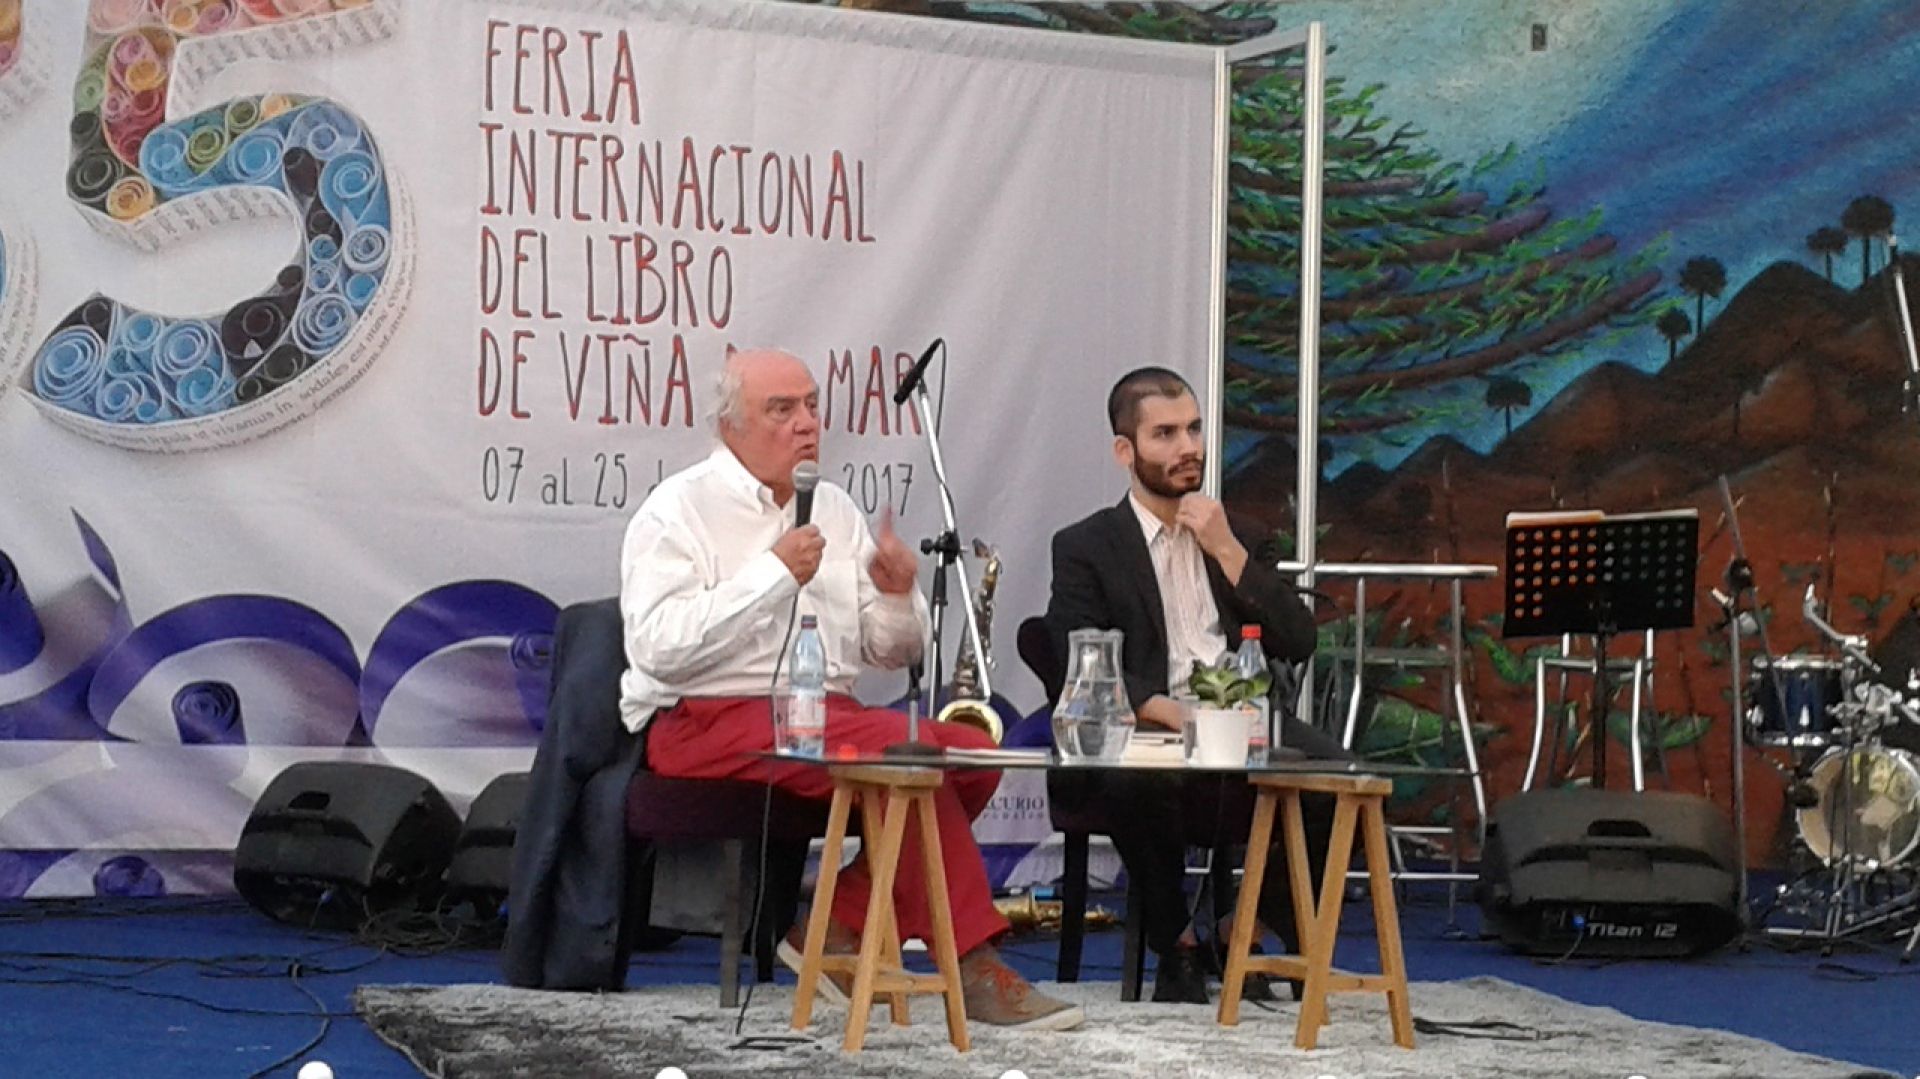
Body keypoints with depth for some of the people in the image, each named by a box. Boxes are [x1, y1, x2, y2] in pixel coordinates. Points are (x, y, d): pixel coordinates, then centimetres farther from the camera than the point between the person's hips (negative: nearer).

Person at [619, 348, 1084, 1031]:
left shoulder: (835, 510, 18)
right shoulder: (680, 509, -2)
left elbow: (892, 654, 18)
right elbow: (658, 648, -17)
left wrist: (896, 597, -5)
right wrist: (771, 575, -17)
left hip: (828, 718, 7)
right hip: (709, 723, -7)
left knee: (973, 751, -18)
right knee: (907, 752, -29)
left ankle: (840, 927, -11)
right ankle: (972, 966, -18)